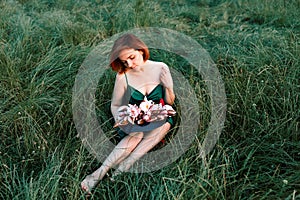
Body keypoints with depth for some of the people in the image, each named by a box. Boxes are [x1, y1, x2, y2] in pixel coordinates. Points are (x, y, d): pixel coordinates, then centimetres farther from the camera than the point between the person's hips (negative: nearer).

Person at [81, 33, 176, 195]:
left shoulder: (160, 68, -10)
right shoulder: (123, 75, -13)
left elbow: (170, 102, -1)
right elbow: (115, 105, -2)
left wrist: (167, 86, -20)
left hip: (160, 120, 2)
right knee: (135, 136, -32)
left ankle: (121, 170, -36)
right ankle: (101, 171, -38)